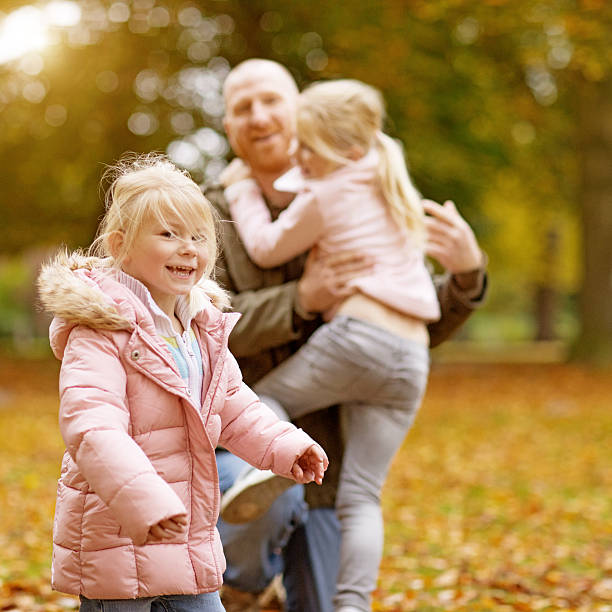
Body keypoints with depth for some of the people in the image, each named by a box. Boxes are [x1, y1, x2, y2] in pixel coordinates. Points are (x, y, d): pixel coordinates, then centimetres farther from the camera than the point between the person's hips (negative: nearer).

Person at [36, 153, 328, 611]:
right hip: (115, 543, -8)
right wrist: (143, 499, -43)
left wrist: (286, 445, 7)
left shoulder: (202, 329, 9)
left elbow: (233, 408, 22)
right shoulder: (102, 331, -19)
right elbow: (90, 427, -31)